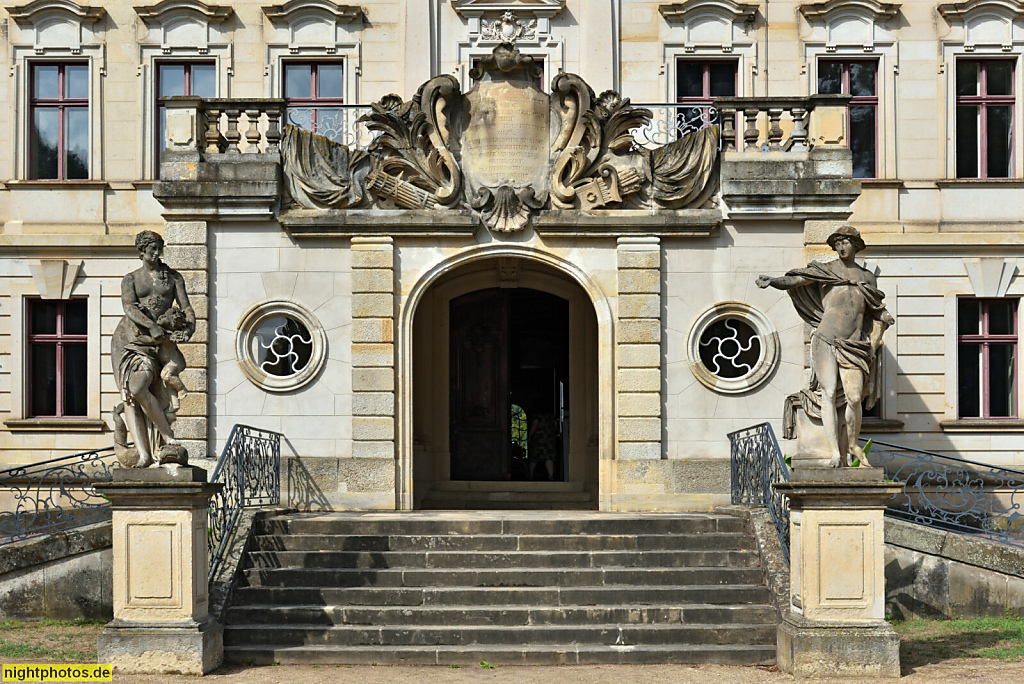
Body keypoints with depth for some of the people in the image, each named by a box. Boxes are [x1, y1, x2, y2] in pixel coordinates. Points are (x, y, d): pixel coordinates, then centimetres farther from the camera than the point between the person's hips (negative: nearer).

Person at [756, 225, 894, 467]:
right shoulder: (824, 271, 7)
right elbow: (795, 280, -7)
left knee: (854, 398, -8)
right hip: (826, 341, -2)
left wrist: (873, 344, 9)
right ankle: (835, 452, -14)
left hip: (853, 345, 2)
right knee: (829, 394, -12)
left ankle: (852, 444, 16)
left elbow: (877, 313, 22)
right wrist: (771, 281, -25)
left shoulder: (866, 276, 16)